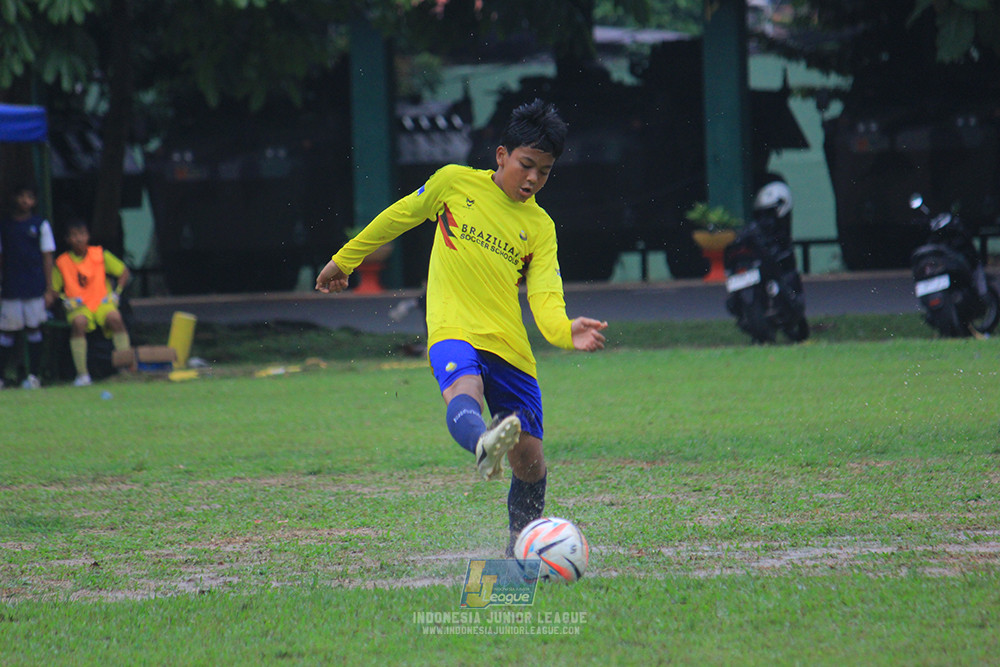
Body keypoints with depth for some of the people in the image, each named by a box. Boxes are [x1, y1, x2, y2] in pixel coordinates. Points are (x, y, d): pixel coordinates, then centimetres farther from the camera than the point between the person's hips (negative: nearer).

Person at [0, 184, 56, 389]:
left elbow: (47, 257, 3)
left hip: (35, 288, -1)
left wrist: (49, 289, -2)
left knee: (33, 330, 1)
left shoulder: (40, 225, 3)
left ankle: (34, 376, 7)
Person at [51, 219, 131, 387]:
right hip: (79, 307, 0)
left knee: (115, 317, -34)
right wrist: (66, 300, -7)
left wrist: (116, 293, 0)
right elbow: (53, 289, 11)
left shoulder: (100, 255, 3)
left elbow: (124, 272, 12)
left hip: (103, 303, 0)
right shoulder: (62, 263, 2)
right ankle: (82, 373, -33)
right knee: (78, 322, -36)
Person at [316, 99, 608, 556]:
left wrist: (567, 332, -25)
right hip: (454, 330, -3)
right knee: (463, 391, -38)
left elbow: (545, 300, -2)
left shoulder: (540, 227, 10)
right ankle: (484, 447, -71)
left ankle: (520, 550, 25)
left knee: (530, 460, 3)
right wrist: (344, 260, 27)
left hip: (510, 347, 3)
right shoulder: (455, 183, 6)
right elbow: (398, 217, 20)